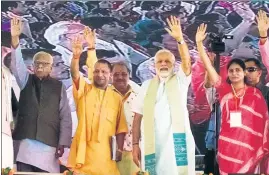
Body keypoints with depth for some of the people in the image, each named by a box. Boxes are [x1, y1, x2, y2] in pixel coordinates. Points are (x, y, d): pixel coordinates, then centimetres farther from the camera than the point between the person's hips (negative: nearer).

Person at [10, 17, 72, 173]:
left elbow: (65, 117, 6)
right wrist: (15, 38, -20)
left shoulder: (59, 86, 8)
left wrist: (62, 143, -1)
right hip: (25, 142, 1)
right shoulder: (26, 81, 13)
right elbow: (17, 64, -5)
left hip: (49, 144, -1)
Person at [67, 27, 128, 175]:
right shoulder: (84, 90, 5)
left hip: (104, 151, 1)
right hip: (83, 150, -1)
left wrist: (120, 149, -2)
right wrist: (76, 55, -33)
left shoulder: (116, 97, 9)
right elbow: (75, 74, -15)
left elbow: (120, 127, 8)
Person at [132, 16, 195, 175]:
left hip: (177, 141, -1)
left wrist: (179, 39, -24)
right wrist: (135, 144, 0)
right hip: (152, 144, 2)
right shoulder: (147, 86, 12)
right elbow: (138, 117, 9)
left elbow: (187, 63, -11)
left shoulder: (180, 81, 9)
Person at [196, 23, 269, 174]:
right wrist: (199, 43, -12)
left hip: (249, 146, -1)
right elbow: (208, 66, -4)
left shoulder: (255, 94, -1)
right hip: (227, 146, 2)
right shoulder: (224, 89, 2)